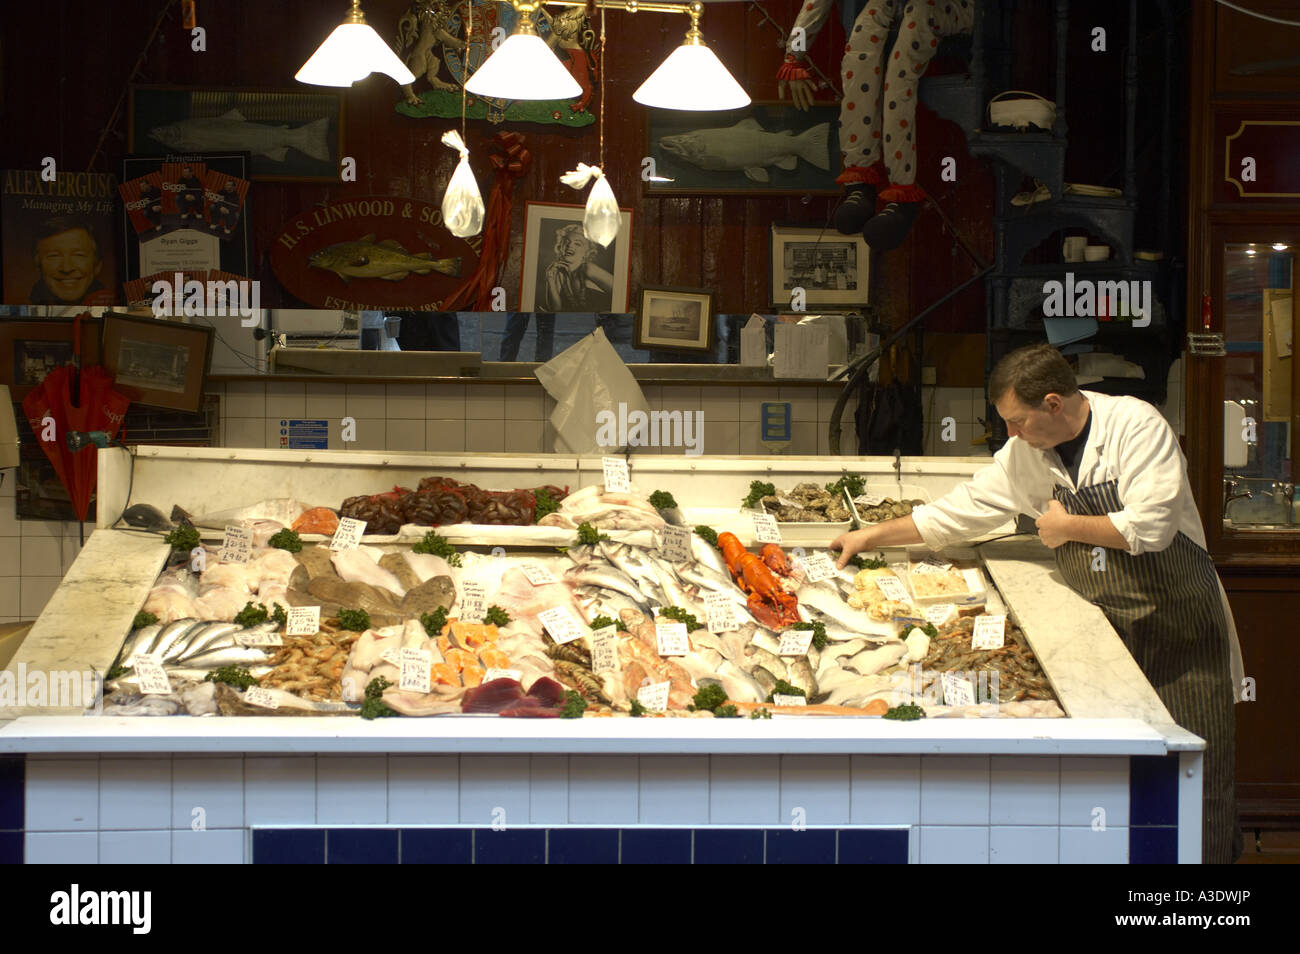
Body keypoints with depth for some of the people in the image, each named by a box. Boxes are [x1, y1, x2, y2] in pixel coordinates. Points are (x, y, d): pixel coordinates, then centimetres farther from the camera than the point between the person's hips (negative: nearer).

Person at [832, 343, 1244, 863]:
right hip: (1103, 626, 5)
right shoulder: (1026, 455, 2)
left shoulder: (1136, 425, -16)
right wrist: (871, 536, 11)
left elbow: (1151, 525, -24)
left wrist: (1067, 526, -13)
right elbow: (959, 510, 10)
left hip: (1178, 623, -5)